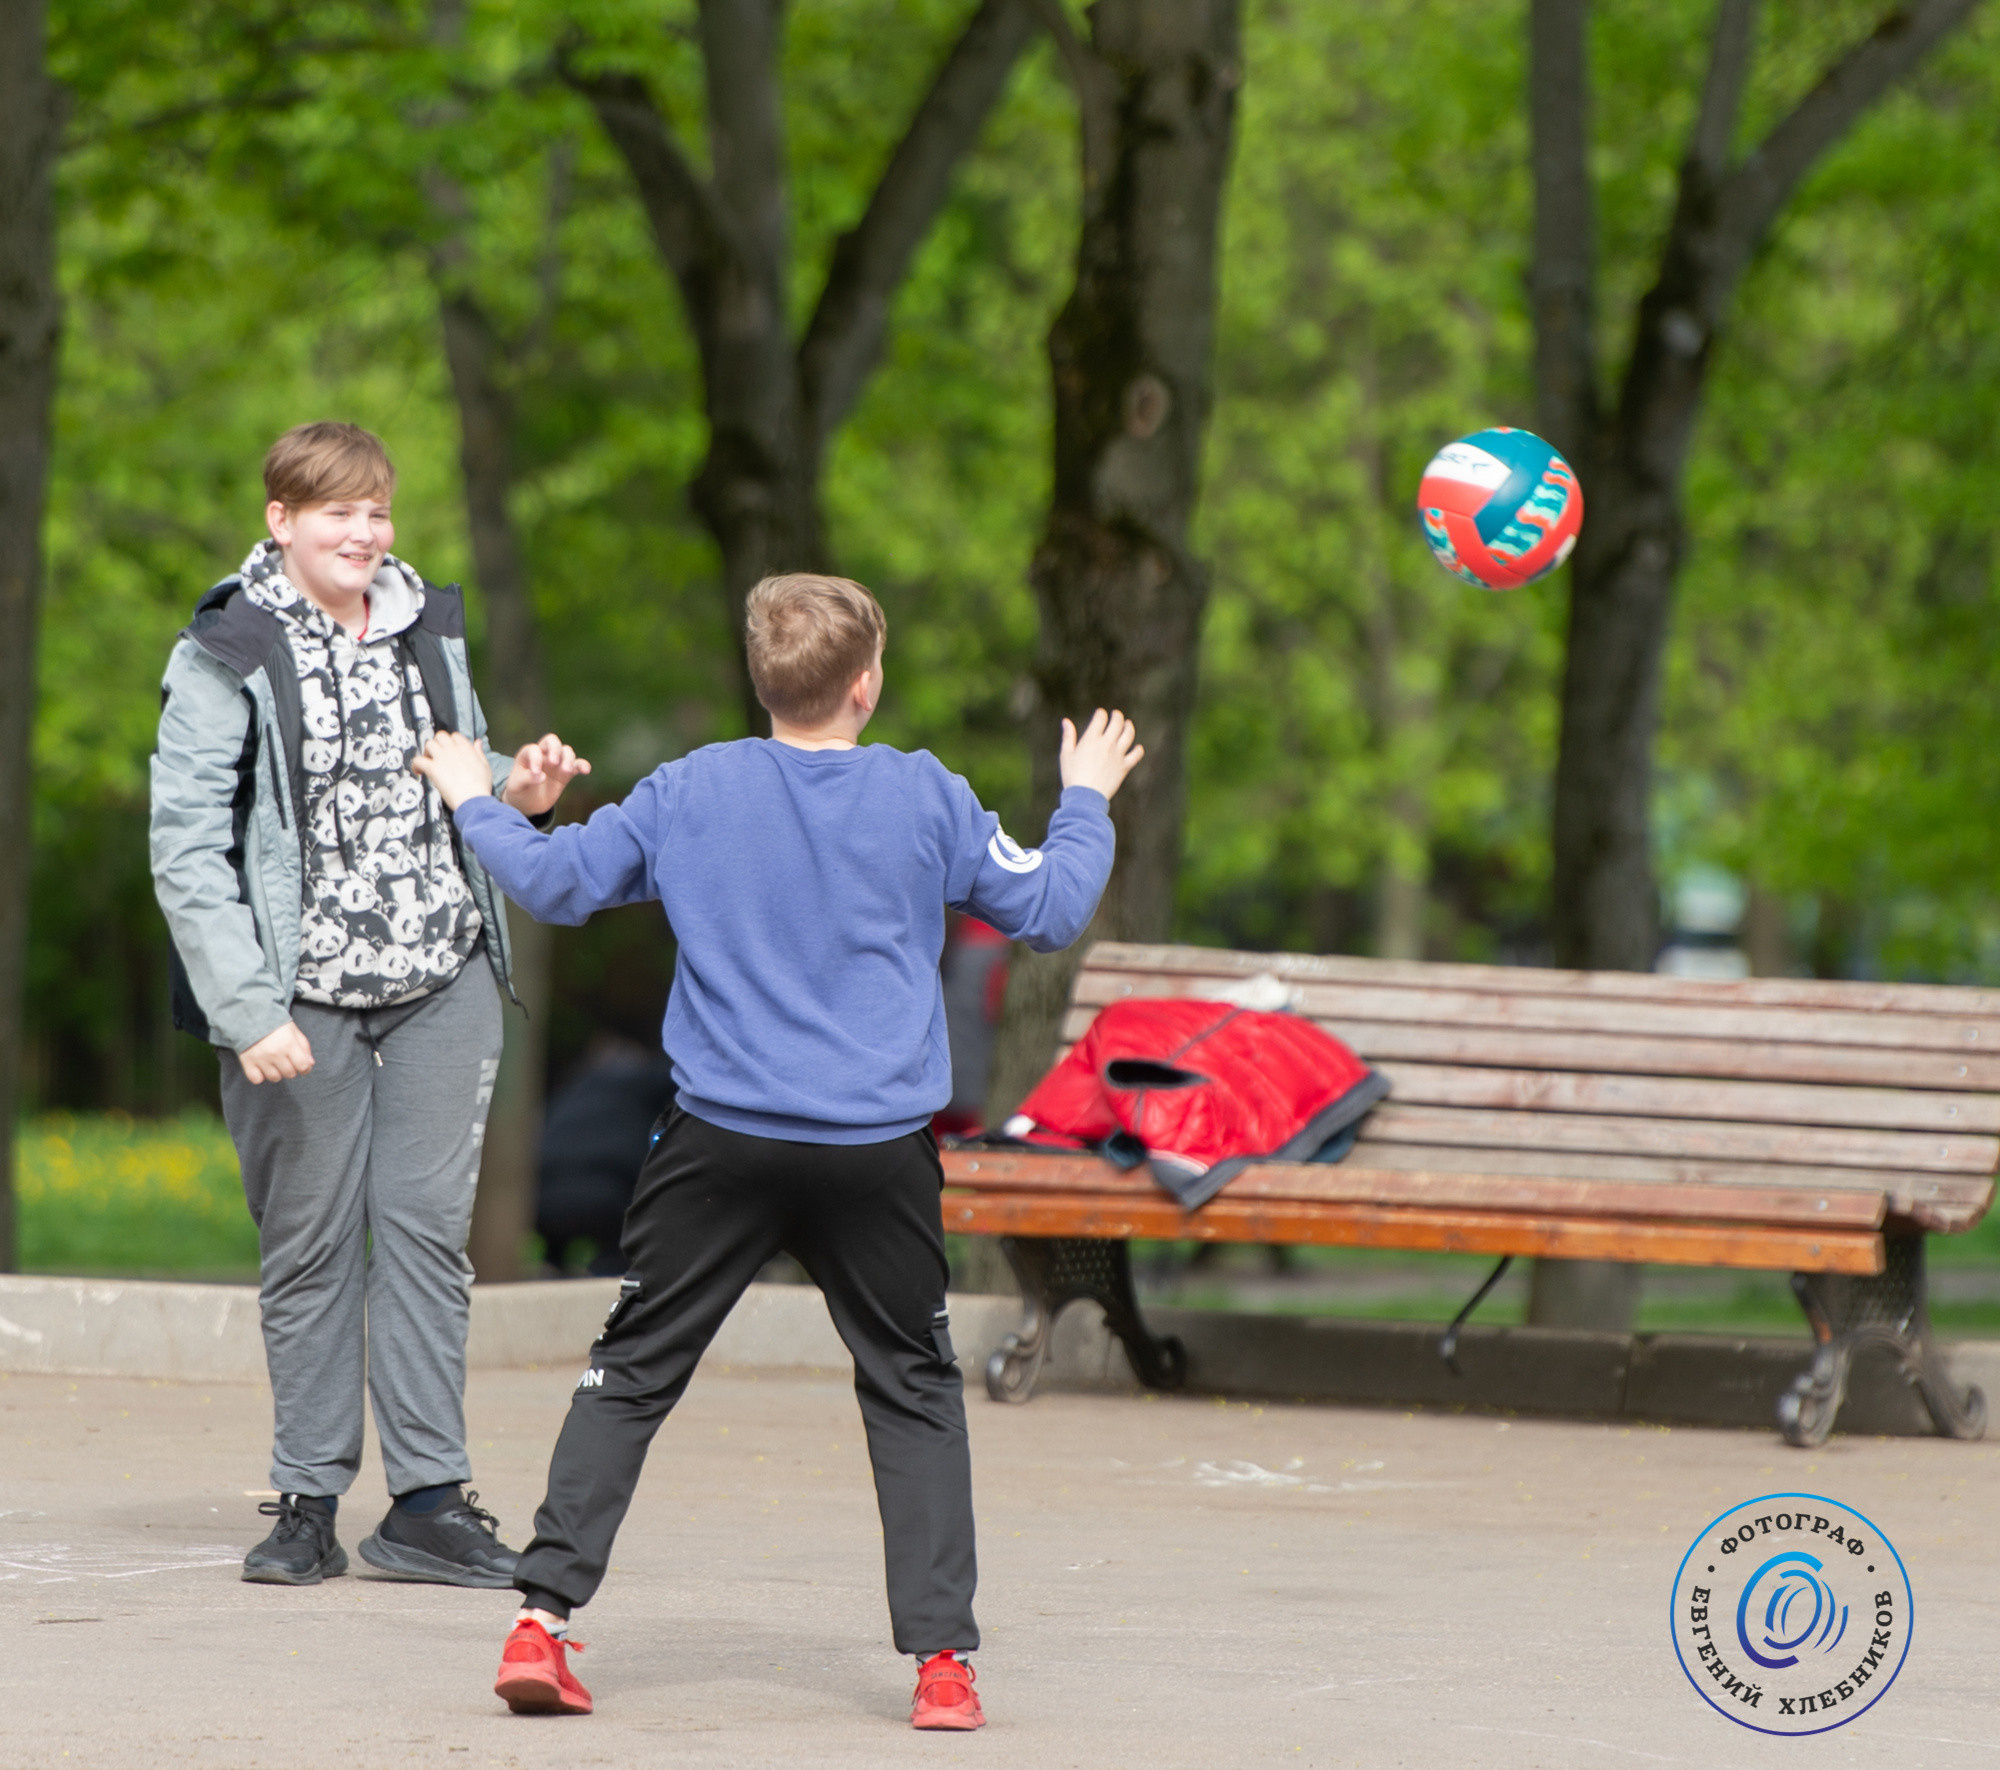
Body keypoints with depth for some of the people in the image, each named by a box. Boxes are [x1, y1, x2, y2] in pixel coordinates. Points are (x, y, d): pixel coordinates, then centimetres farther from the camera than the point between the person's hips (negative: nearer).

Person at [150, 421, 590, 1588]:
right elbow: (187, 845, -10)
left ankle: (430, 1502, 3)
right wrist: (248, 1010, -17)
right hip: (302, 995, -4)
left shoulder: (429, 627, 10)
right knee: (311, 1242, 1)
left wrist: (515, 790, -1)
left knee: (430, 1227, 0)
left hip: (444, 979, 4)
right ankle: (309, 1503, 10)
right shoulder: (228, 656, -6)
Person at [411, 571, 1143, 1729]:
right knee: (914, 1388, 11)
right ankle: (942, 1658, 5)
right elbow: (1053, 911, 8)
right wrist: (1087, 802, 27)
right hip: (879, 1152, 0)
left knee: (632, 1373, 10)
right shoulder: (929, 798, 0)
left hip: (724, 1143, 0)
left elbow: (555, 883, 5)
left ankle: (543, 1618, 1)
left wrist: (476, 804, 23)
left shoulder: (691, 791, 1)